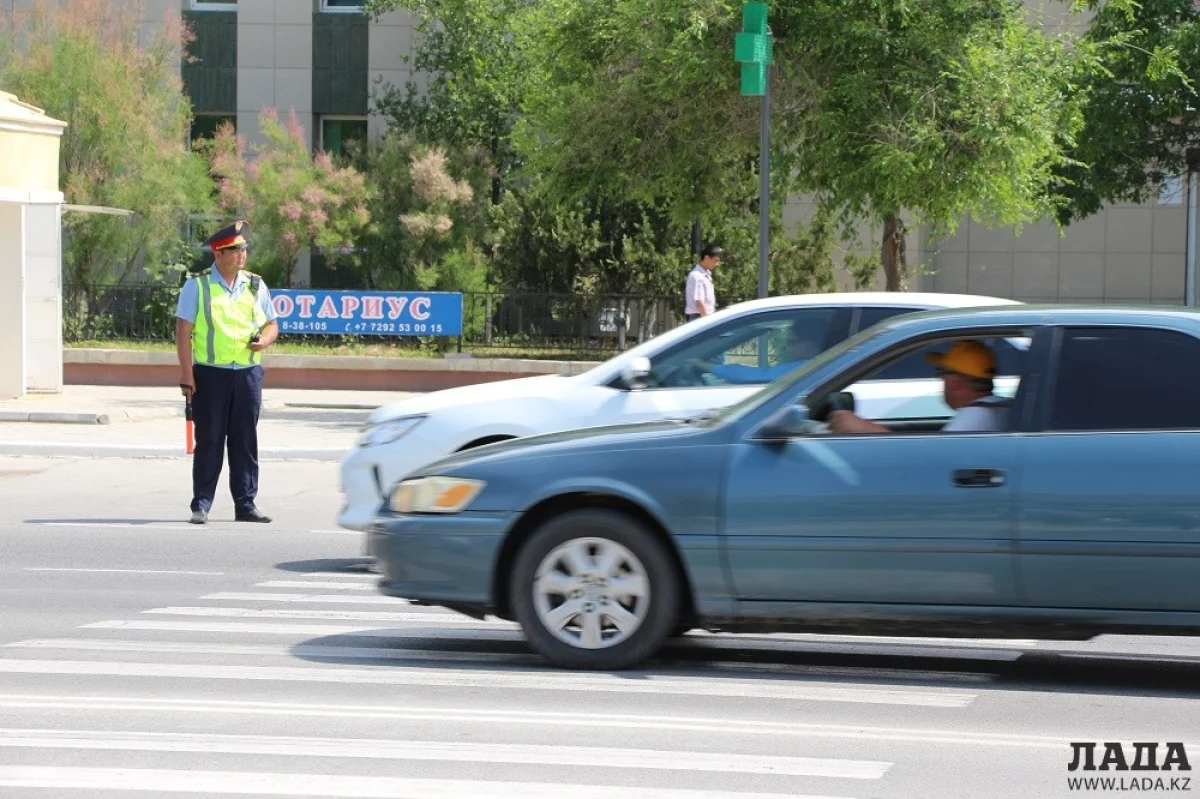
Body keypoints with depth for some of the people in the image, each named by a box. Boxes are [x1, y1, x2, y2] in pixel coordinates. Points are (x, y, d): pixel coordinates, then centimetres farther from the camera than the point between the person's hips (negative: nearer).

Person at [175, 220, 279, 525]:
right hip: (210, 373, -4)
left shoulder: (255, 285, 11)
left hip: (248, 372, 4)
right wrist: (186, 373, -11)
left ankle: (245, 505, 13)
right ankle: (201, 505, 5)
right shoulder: (197, 286, -1)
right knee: (209, 440, -1)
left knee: (245, 441, 7)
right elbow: (183, 331, -4)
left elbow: (272, 325, 18)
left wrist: (264, 340, -6)